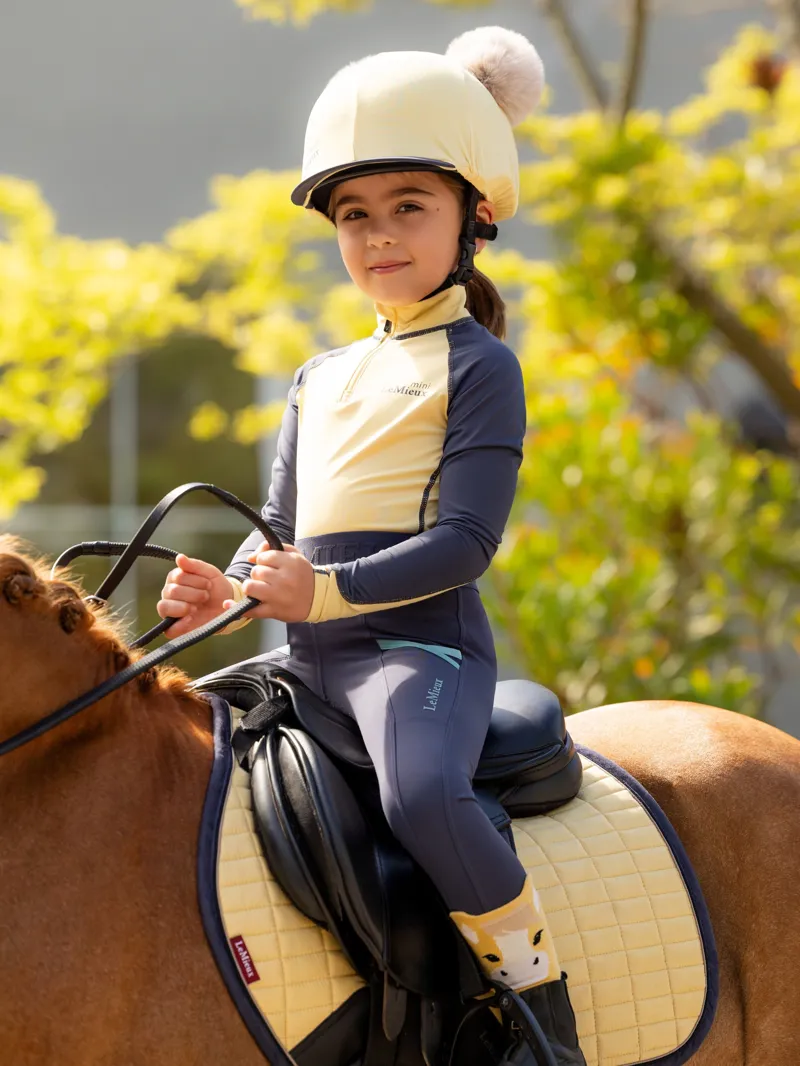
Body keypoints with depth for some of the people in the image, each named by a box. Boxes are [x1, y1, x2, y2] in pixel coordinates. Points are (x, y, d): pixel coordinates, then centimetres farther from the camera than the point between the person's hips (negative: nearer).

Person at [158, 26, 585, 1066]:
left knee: (422, 793, -37)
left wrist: (323, 591, -23)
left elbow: (466, 540, -12)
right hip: (310, 655, 8)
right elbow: (281, 527, 22)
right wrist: (231, 589, -1)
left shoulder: (479, 365, -2)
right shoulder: (321, 381, 21)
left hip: (422, 639, -8)